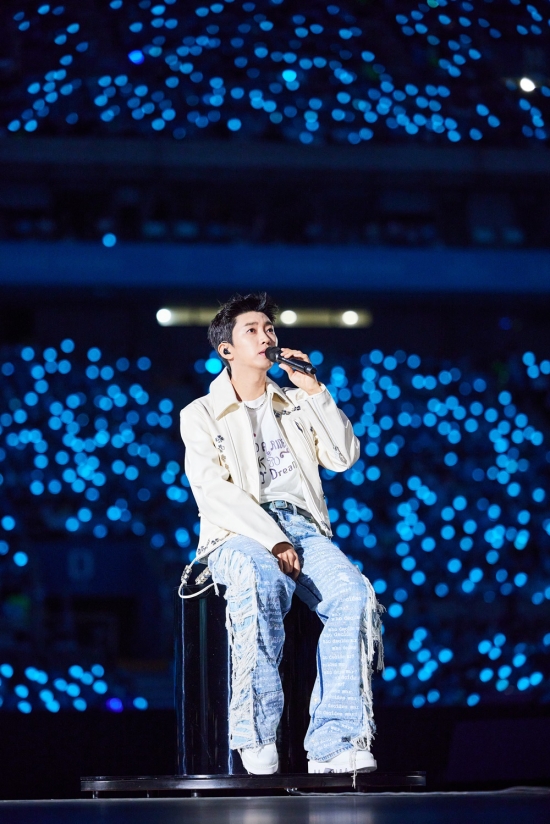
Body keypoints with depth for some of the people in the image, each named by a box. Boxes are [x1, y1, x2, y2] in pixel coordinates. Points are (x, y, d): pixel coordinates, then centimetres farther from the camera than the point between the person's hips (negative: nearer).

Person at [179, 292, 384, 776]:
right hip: (238, 534, -4)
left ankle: (335, 745, -36)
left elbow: (344, 458, 11)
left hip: (303, 527, 4)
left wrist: (313, 389, 5)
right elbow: (212, 490, -4)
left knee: (354, 593, -30)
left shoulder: (295, 405, 26)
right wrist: (271, 539, -17)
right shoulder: (202, 414, 12)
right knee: (261, 583, -41)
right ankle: (258, 745, -39)